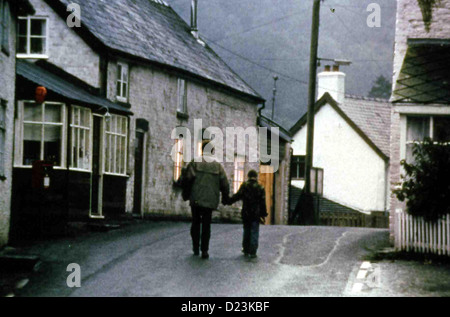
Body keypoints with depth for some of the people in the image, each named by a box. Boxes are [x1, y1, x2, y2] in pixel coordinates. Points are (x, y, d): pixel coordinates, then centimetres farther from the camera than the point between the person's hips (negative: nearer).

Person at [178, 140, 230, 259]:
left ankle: (196, 248, 15)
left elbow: (187, 179, -11)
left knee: (196, 223, 15)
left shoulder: (195, 163, -3)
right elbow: (224, 184, 2)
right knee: (206, 225, 6)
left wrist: (186, 194, 3)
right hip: (210, 200, 1)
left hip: (196, 200, -1)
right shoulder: (218, 165, 3)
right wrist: (225, 198, 15)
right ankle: (204, 250, -2)